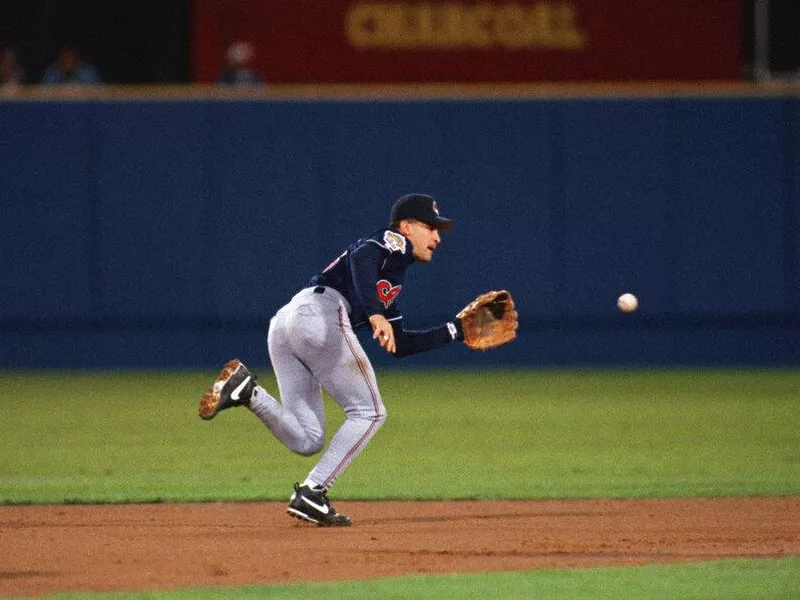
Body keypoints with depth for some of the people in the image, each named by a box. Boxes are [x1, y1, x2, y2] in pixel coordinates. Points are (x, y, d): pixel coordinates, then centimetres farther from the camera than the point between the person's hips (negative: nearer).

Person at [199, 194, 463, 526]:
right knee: (368, 411, 0)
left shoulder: (392, 280, 37)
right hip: (321, 310, -9)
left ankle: (247, 391, -16)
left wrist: (453, 331, 37)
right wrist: (375, 314, -28)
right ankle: (311, 494, -8)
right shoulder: (394, 242, 9)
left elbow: (399, 343, 37)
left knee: (305, 441, 2)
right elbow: (362, 256, -14)